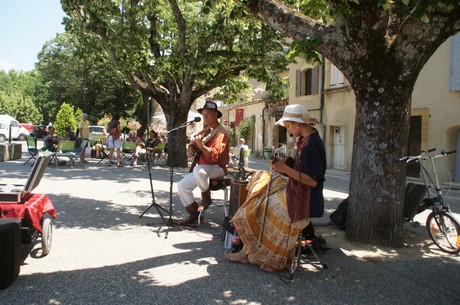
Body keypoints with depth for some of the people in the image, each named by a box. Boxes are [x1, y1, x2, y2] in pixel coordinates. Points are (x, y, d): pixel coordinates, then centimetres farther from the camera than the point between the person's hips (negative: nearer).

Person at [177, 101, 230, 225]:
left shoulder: (221, 133, -14)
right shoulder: (204, 131, 13)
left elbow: (215, 155, -25)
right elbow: (193, 143, 21)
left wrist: (201, 146, -39)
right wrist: (191, 148, -2)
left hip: (217, 169, -8)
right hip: (202, 169, 8)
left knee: (199, 170, -38)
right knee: (182, 186, -4)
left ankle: (206, 198, -14)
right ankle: (194, 213, 7)